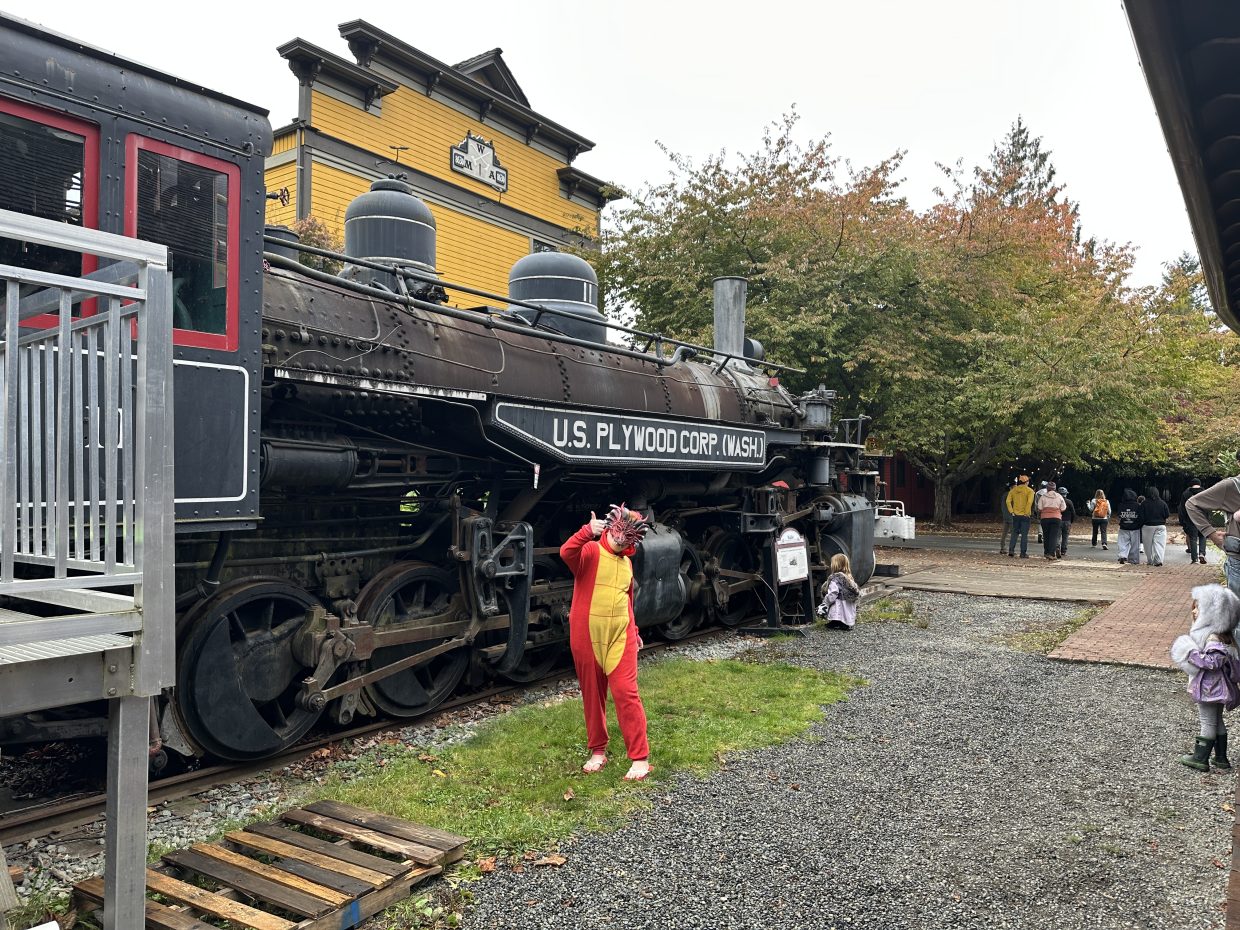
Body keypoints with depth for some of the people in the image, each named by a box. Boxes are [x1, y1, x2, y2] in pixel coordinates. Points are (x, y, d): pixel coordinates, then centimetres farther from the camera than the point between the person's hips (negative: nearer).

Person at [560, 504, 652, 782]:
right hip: (587, 635, -3)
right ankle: (598, 751, 26)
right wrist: (588, 531, -40)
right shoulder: (590, 552, -6)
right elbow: (566, 552, -29)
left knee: (626, 692, -5)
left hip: (621, 636, 3)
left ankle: (640, 758, 1)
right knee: (592, 694, 10)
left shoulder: (626, 562, 14)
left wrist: (634, 630, 23)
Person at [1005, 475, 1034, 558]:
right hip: (1025, 516, -4)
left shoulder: (1013, 490, 7)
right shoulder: (1029, 490, -5)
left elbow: (1008, 501, -2)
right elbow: (1029, 502, -19)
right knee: (1024, 534, 1)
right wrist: (1026, 512, -12)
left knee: (1014, 533, 12)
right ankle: (1023, 553, 1)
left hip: (1016, 515, 4)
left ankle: (1011, 550, 5)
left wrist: (1012, 512, 1)